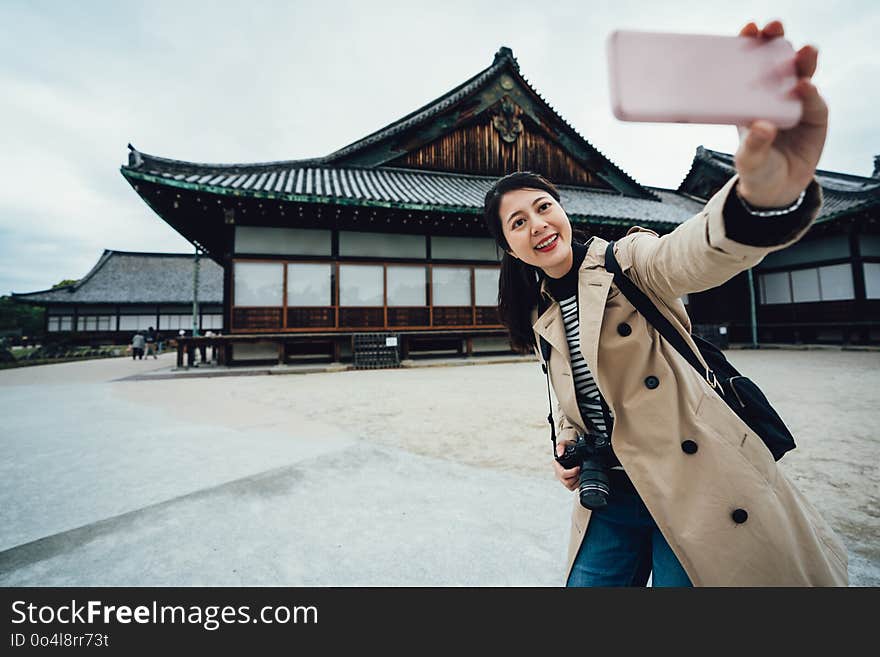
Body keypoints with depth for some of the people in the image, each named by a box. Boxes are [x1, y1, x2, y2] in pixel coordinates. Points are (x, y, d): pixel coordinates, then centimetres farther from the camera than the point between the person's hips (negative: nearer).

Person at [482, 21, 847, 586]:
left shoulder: (627, 261, -9)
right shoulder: (540, 317, 5)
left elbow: (698, 252, -33)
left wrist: (766, 192, -53)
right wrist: (567, 446, 0)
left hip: (698, 492, -4)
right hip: (610, 499, 5)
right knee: (588, 582, 12)